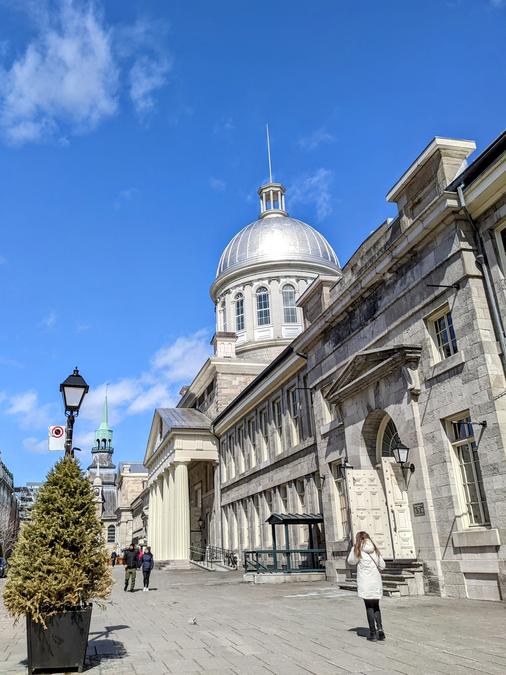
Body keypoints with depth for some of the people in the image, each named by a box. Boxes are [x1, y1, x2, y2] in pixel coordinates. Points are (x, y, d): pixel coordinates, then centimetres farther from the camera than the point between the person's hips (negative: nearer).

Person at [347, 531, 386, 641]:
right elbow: (382, 566, 9)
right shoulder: (375, 549, 5)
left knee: (369, 607, 6)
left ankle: (373, 632, 6)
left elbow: (351, 561, 9)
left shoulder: (357, 550, -6)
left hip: (365, 583, -3)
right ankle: (379, 628, 3)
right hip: (376, 581, 3)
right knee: (376, 606, 16)